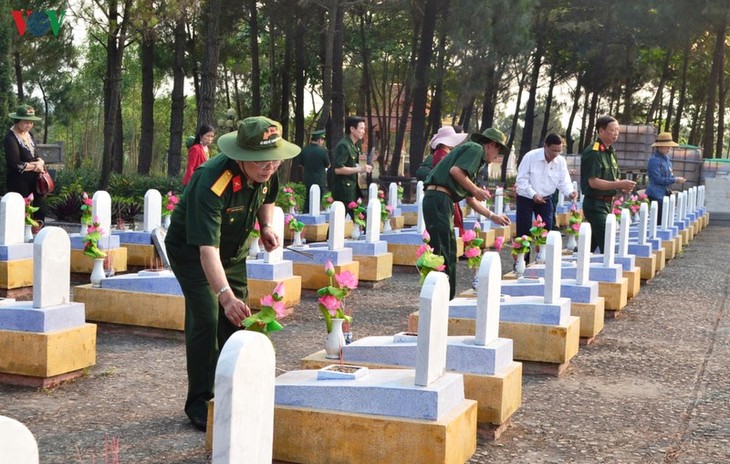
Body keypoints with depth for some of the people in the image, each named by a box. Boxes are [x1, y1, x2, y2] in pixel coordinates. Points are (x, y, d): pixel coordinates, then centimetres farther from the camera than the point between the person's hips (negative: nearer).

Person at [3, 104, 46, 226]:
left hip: (33, 180, 8)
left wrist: (40, 162, -8)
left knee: (40, 211, 11)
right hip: (19, 182, -8)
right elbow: (16, 164, -21)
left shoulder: (28, 134, 10)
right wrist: (35, 166, -10)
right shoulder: (11, 138, -15)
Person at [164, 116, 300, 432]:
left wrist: (266, 226, -8)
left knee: (237, 319, 5)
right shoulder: (212, 184, -39)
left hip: (234, 252, 7)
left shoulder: (267, 173, -17)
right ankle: (200, 404, -4)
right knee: (206, 319, -15)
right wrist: (225, 295, -57)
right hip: (192, 251, -7)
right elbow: (207, 249, -47)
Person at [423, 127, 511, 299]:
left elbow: (471, 200, 32)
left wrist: (493, 217, 35)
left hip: (439, 201, 10)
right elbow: (455, 170, -18)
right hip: (439, 198, -10)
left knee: (448, 251, 13)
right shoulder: (475, 148, 0)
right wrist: (476, 189, -8)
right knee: (443, 252, -11)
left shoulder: (475, 154, 29)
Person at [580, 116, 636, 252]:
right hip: (595, 204, -9)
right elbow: (593, 182, -21)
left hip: (607, 204, 9)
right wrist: (619, 185, -23)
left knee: (592, 244, 15)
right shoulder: (593, 153, -14)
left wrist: (623, 186, 1)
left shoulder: (610, 152, 16)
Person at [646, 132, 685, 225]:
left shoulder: (666, 158, 15)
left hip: (665, 193, 9)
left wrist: (676, 178, 4)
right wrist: (674, 180, -13)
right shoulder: (654, 160, -14)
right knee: (659, 221, -10)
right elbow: (658, 179, -17)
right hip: (656, 195, -9)